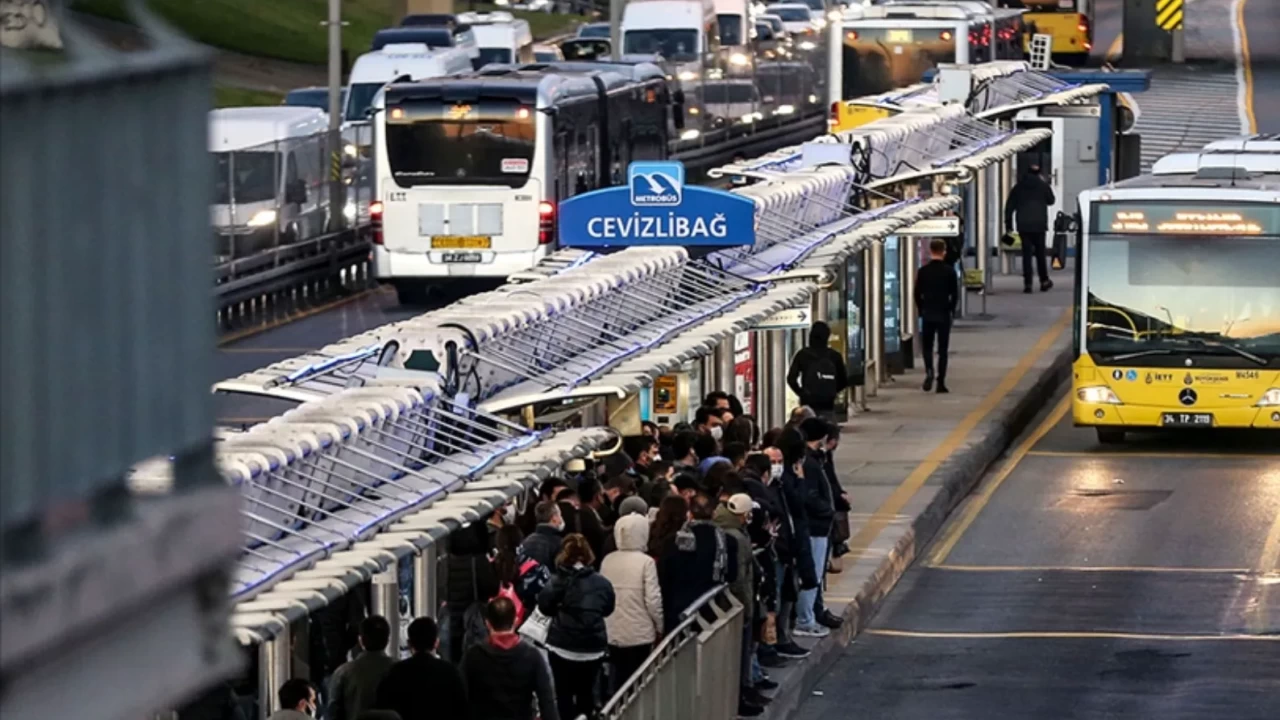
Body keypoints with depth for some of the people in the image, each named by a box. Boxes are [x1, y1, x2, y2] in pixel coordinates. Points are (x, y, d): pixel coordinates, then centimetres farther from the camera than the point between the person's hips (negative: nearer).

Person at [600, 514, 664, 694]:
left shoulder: (607, 561, 1)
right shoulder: (645, 562, -12)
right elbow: (653, 599, -13)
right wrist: (660, 626, 2)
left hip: (613, 632, 4)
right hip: (639, 632, -4)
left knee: (617, 681, 11)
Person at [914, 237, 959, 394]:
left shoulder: (923, 271, -3)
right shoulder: (949, 271, -6)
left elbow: (917, 294, 0)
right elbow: (955, 294, -3)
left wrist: (921, 310, 11)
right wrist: (951, 310, 11)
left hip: (927, 314, 1)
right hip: (944, 315, -1)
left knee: (927, 346, 13)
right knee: (943, 349, 5)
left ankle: (929, 371, -14)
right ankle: (941, 382, 1)